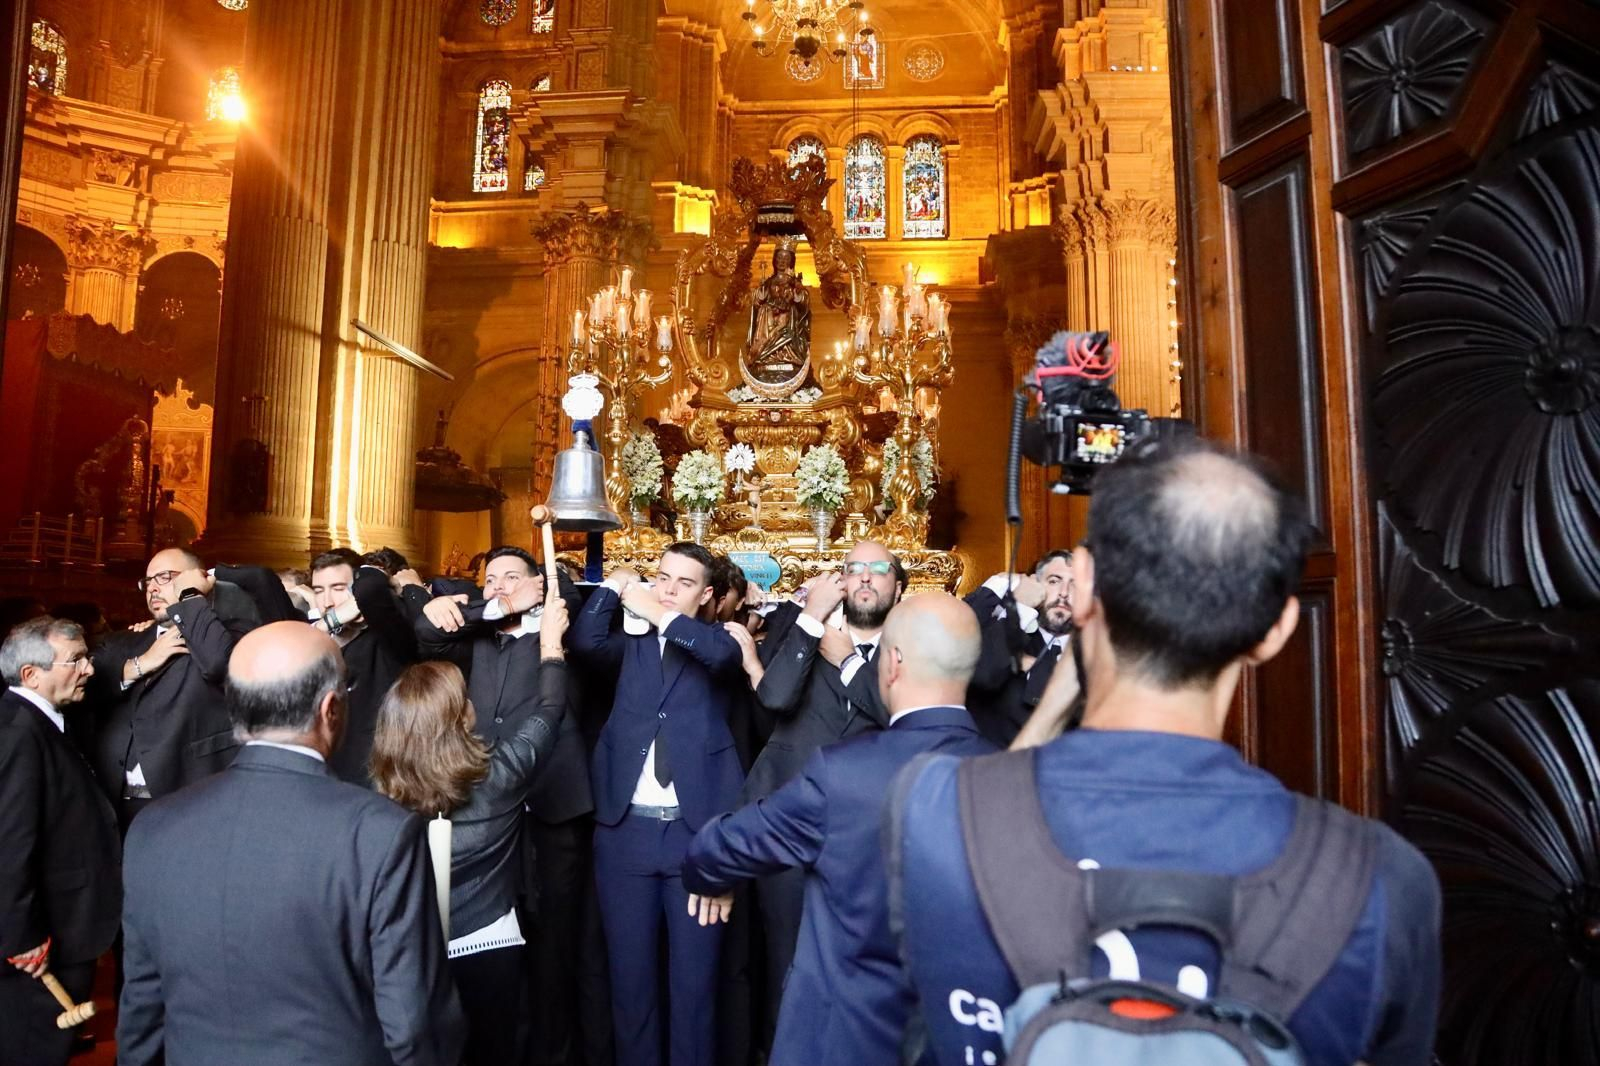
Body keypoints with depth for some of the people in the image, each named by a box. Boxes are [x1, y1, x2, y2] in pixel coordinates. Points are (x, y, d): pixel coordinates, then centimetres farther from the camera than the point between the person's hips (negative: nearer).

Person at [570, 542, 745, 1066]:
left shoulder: (712, 643, 5)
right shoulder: (631, 641, 11)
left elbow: (724, 652, -19)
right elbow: (584, 642, -9)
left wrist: (657, 612, -18)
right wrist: (615, 585, -5)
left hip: (697, 830, -2)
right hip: (626, 829, 2)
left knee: (693, 976, 6)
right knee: (629, 972, 12)